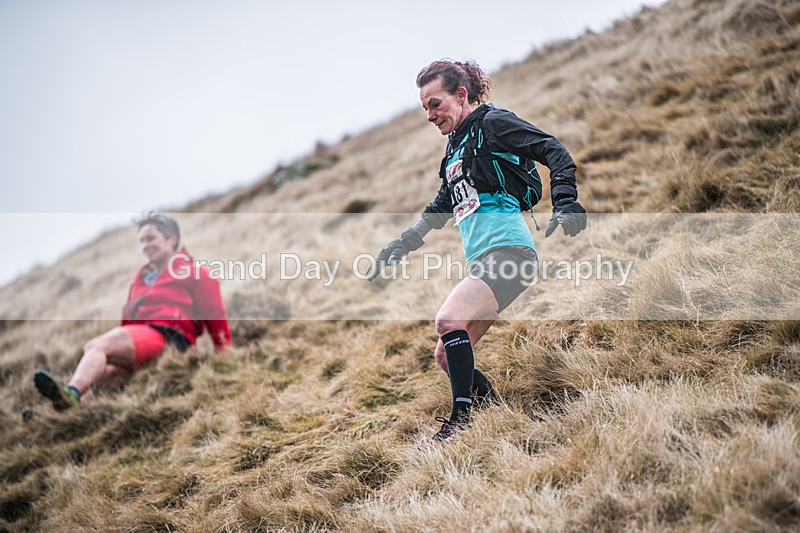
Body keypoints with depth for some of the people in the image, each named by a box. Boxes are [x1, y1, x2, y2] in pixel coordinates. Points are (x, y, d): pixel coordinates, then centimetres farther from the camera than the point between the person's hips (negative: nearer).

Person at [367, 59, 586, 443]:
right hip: (482, 262, 9)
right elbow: (440, 210, 34)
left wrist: (566, 204, -24)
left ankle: (461, 419, -23)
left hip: (507, 250, -9)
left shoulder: (493, 122, -1)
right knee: (446, 357, 5)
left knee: (449, 320, -27)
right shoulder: (457, 146, 24)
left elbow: (555, 152, -10)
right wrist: (398, 248, 33)